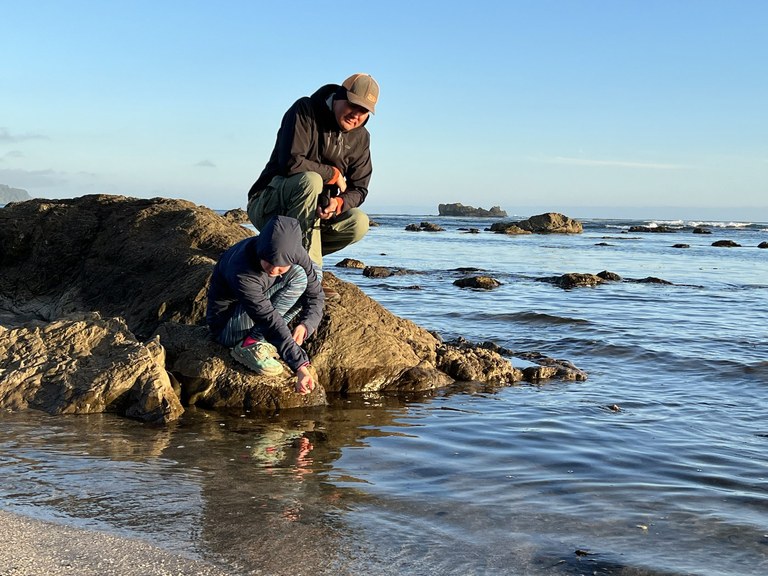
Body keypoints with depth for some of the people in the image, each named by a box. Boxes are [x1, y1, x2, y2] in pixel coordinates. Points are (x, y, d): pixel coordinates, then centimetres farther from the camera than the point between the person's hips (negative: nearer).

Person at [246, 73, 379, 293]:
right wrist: (334, 174, -17)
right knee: (310, 180, -37)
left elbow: (358, 189, 0)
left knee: (358, 223, -21)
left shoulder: (360, 137, 5)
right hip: (268, 206, -6)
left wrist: (338, 203, -24)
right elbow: (291, 163, -27)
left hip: (315, 215, 6)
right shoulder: (304, 111, -14)